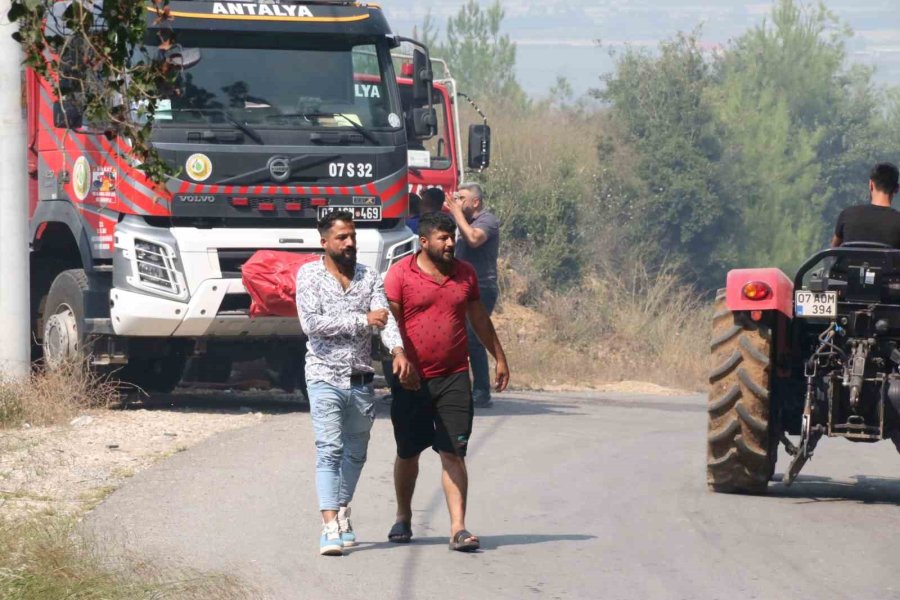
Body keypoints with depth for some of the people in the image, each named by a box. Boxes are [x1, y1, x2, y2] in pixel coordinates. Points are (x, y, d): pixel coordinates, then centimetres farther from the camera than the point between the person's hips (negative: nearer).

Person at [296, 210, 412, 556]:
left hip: (361, 381, 4)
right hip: (325, 379, -4)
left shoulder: (370, 278, 8)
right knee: (329, 450, -13)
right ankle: (330, 528, -20)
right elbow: (311, 324, -14)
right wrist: (362, 320, -14)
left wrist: (398, 349, -26)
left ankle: (342, 512, 34)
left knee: (356, 453, 14)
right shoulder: (310, 275, -2)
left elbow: (385, 317, -6)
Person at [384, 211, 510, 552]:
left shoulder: (465, 273, 8)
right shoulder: (400, 274, -4)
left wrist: (499, 357, 23)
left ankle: (458, 528, -13)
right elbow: (391, 322, -7)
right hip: (413, 380, -2)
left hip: (454, 377, 2)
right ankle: (403, 518, 33)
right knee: (408, 453, 12)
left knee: (453, 454, -7)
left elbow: (479, 319, 20)